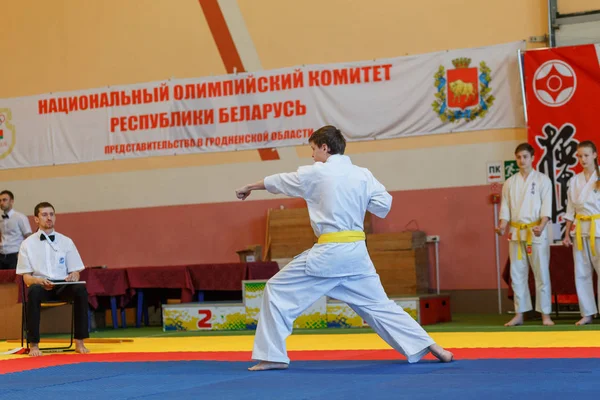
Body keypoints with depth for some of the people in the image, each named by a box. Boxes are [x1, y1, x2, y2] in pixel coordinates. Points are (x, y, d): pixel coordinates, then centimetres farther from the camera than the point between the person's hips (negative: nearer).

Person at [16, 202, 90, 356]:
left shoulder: (66, 242, 9)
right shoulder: (28, 244, 5)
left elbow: (75, 271, 10)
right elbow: (26, 277, 1)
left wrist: (74, 277, -16)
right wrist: (39, 281, -21)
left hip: (63, 285, 2)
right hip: (40, 284, -1)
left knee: (80, 289, -33)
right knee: (34, 291, -38)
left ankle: (79, 342, -27)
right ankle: (34, 344, -31)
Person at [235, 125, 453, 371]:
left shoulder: (316, 173, -3)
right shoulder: (363, 175, 6)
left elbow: (278, 182, 13)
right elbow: (384, 205, 4)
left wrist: (249, 188, 30)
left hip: (328, 254, -5)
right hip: (357, 252, 5)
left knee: (278, 290, 6)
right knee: (378, 305, 15)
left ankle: (272, 356, 5)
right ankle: (429, 346, 11)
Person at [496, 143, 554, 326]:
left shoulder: (542, 180, -1)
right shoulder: (509, 183, 10)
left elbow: (546, 206, -8)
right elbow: (505, 208, 8)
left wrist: (541, 226, -24)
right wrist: (502, 227, -10)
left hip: (536, 232, -4)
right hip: (516, 233, 4)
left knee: (541, 274, -2)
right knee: (517, 274, 7)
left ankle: (545, 315, 3)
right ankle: (519, 315, 14)